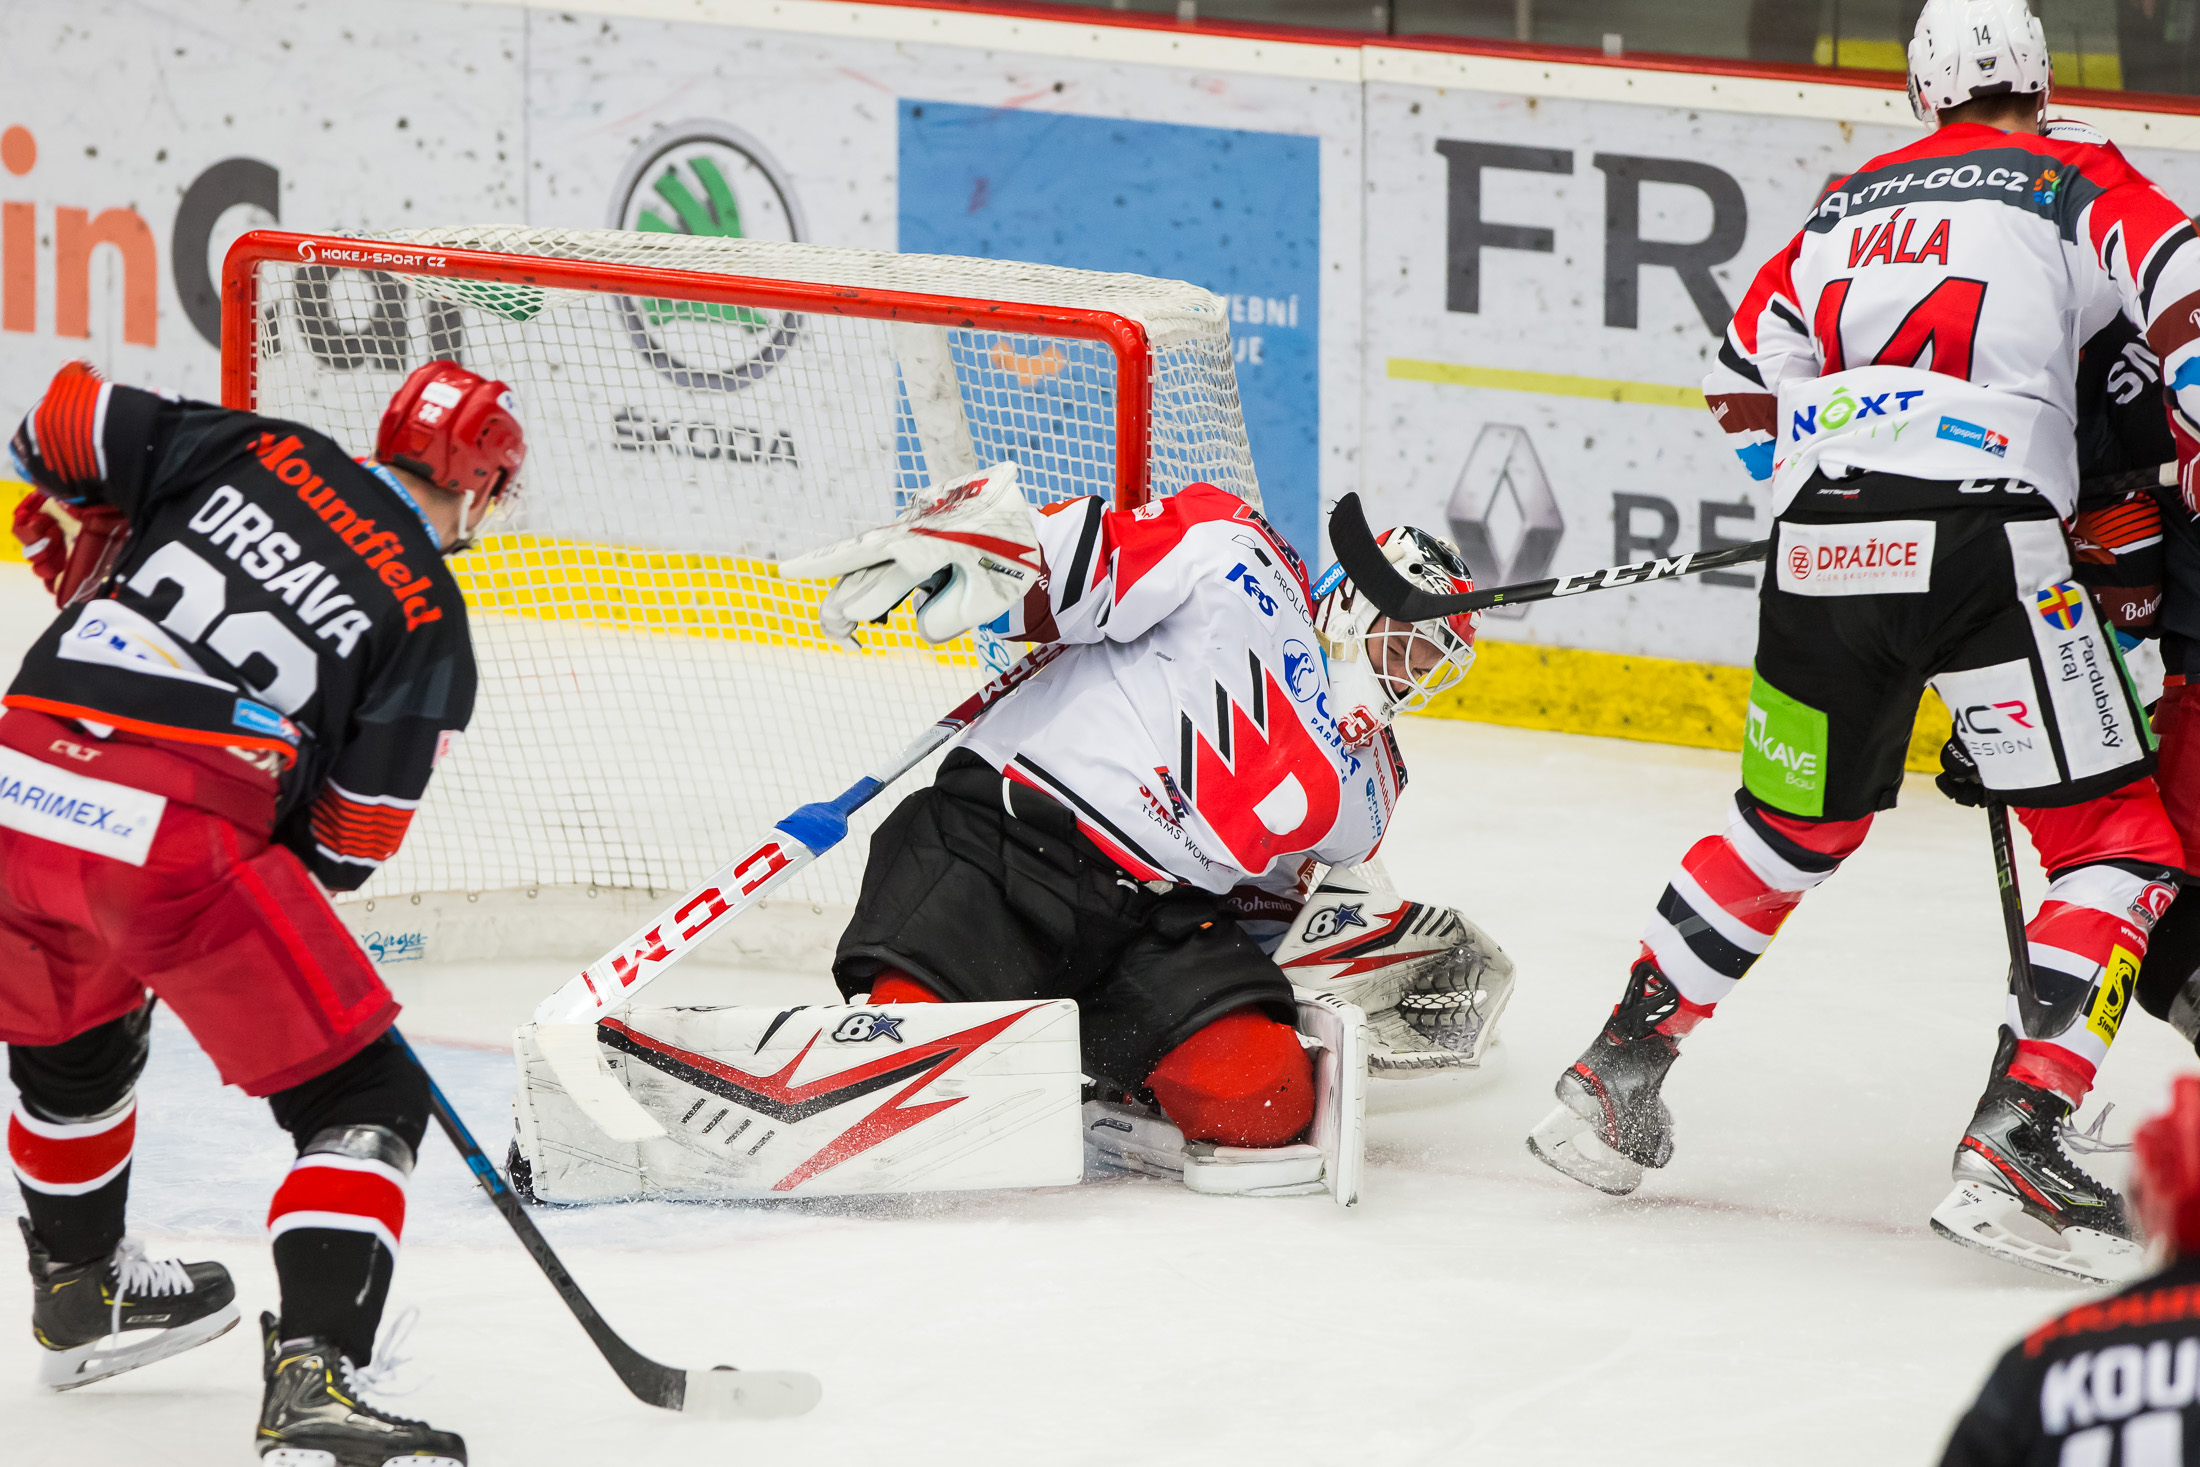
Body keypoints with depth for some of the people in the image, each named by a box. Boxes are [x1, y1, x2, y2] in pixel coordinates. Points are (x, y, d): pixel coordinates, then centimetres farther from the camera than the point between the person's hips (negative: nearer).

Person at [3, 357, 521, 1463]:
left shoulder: (257, 452, 14)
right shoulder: (430, 621, 5)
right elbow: (348, 843, 5)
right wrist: (296, 870, 26)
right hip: (179, 836, -6)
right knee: (364, 1101, 4)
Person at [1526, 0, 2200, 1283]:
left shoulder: (1849, 205, 22)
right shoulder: (2074, 184, 8)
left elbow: (1746, 389, 24)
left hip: (1823, 552, 5)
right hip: (1986, 547, -5)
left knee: (1795, 830, 26)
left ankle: (1614, 1079, 29)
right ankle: (2014, 1143, -12)